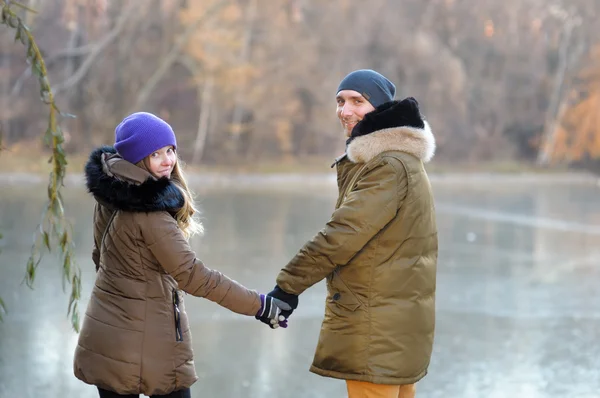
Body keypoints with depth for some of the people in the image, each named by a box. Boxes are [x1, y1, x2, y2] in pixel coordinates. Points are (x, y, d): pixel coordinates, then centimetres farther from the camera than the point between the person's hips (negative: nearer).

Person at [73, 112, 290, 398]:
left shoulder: (110, 196, 3)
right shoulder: (149, 210, -21)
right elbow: (191, 274, -24)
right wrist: (259, 305, -21)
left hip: (107, 333, 8)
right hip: (145, 342, -8)